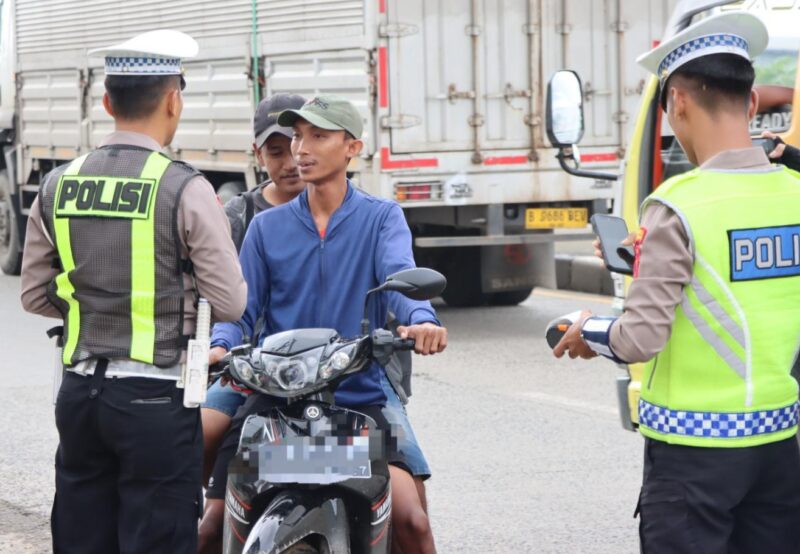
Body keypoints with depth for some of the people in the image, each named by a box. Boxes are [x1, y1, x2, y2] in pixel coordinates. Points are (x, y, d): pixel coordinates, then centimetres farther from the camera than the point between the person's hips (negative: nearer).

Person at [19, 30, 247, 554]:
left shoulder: (58, 186, 3)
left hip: (79, 393, 5)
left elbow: (36, 294, 11)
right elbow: (230, 304, -9)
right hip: (156, 399, -5)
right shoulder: (187, 190, -12)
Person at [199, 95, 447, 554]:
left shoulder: (382, 218, 5)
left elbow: (400, 275, -14)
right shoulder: (268, 226, 12)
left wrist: (422, 319, -36)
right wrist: (221, 345, -17)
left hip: (358, 397, -2)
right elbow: (241, 305, 6)